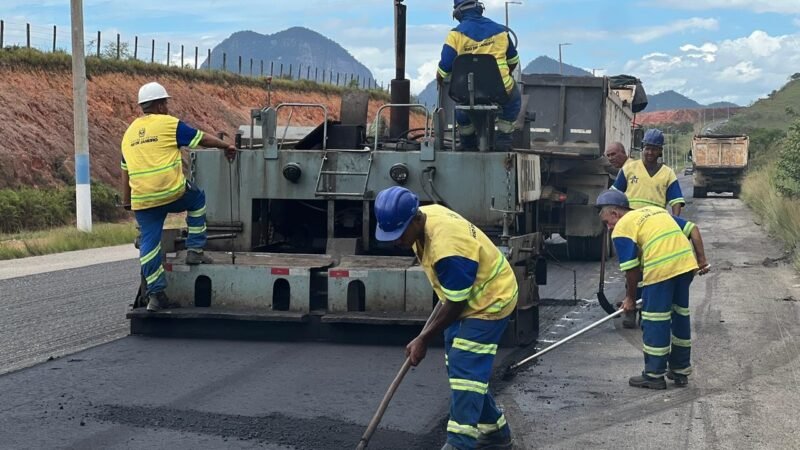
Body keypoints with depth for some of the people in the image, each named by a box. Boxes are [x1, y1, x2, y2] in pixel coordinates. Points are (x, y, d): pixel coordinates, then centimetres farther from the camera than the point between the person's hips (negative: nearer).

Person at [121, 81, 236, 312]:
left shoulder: (129, 133, 16)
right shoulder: (169, 124, -1)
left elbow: (125, 172, 20)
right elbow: (203, 138, 6)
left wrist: (127, 202, 25)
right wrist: (226, 147, 22)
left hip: (142, 200, 4)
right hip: (172, 193, -4)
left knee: (149, 243, 9)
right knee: (197, 199, 26)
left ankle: (155, 294, 7)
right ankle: (195, 250, 24)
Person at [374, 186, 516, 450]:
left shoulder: (447, 247, -38)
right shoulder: (423, 215, -9)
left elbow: (455, 305, -26)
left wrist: (424, 340, -17)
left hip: (490, 300, -10)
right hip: (465, 297, 10)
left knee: (465, 370, -15)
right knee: (460, 367, 14)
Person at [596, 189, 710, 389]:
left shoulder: (621, 228, 5)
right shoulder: (657, 210, 26)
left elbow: (632, 268, 1)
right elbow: (692, 229, 20)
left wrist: (630, 297, 13)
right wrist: (702, 259, 22)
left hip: (661, 269, -7)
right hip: (687, 262, 7)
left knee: (655, 322, 5)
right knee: (680, 316, 19)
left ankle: (654, 375, 11)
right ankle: (681, 370, 30)